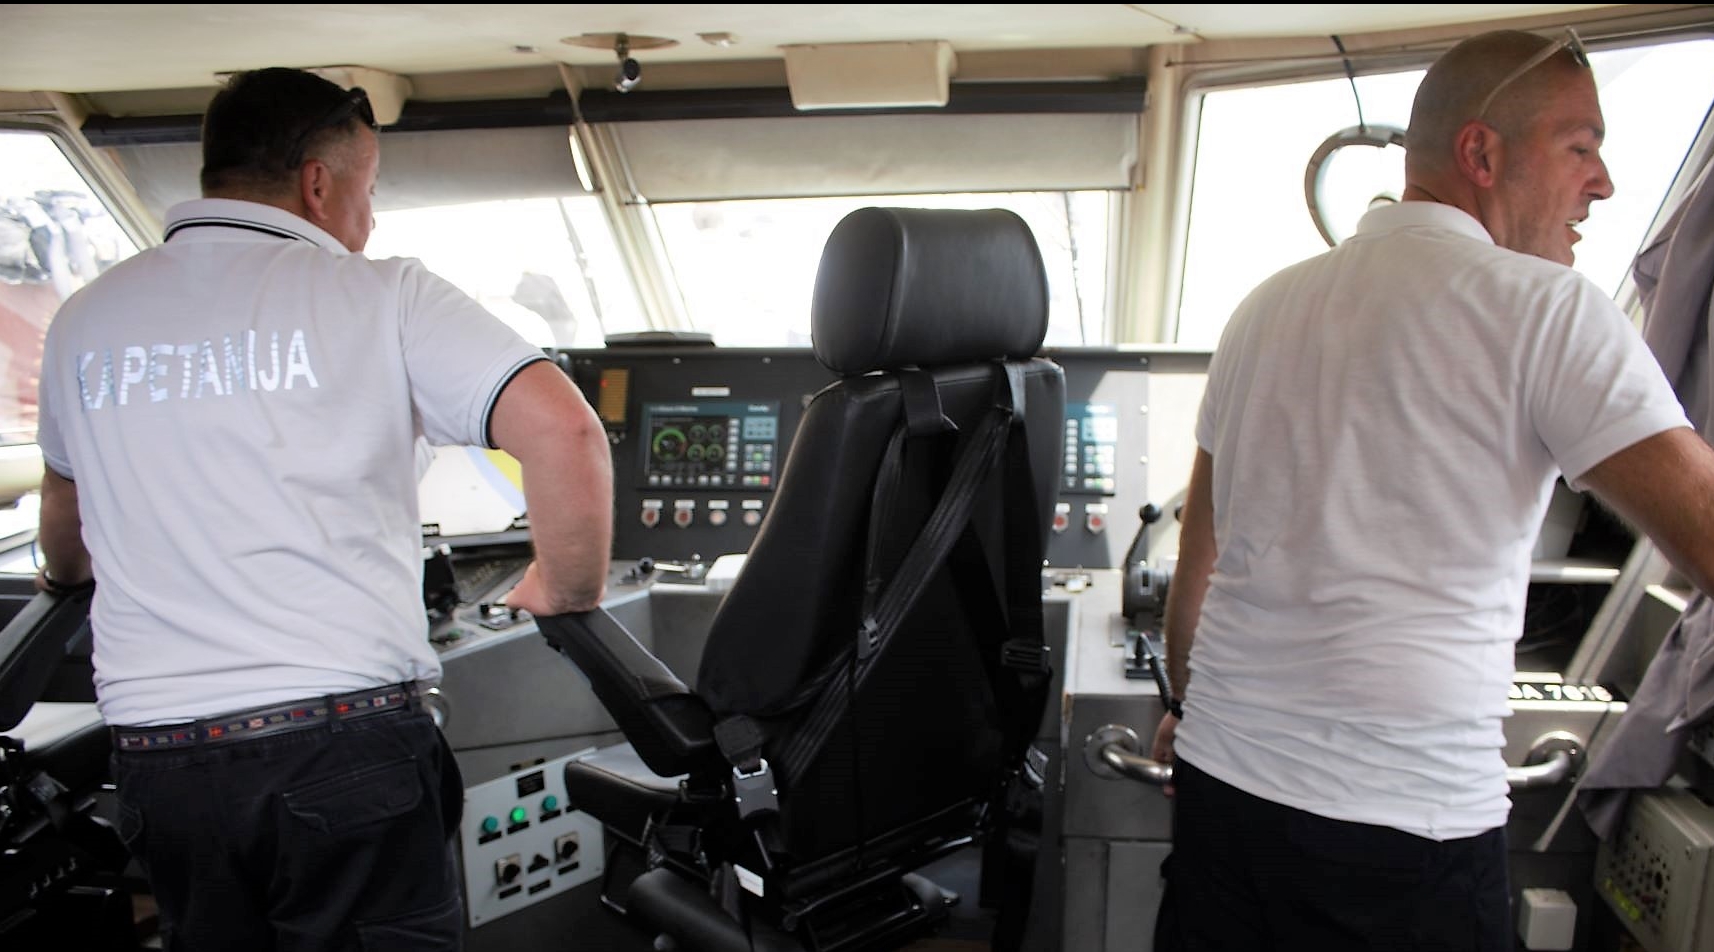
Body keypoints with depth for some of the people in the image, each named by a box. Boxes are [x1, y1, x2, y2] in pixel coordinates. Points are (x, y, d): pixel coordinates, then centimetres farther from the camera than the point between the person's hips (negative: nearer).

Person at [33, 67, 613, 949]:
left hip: (155, 753, 5)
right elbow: (561, 428, -16)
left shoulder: (85, 321, 11)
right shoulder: (379, 293, -4)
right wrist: (568, 600, -2)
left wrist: (63, 581, 49)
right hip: (345, 740, -4)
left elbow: (68, 521, 26)